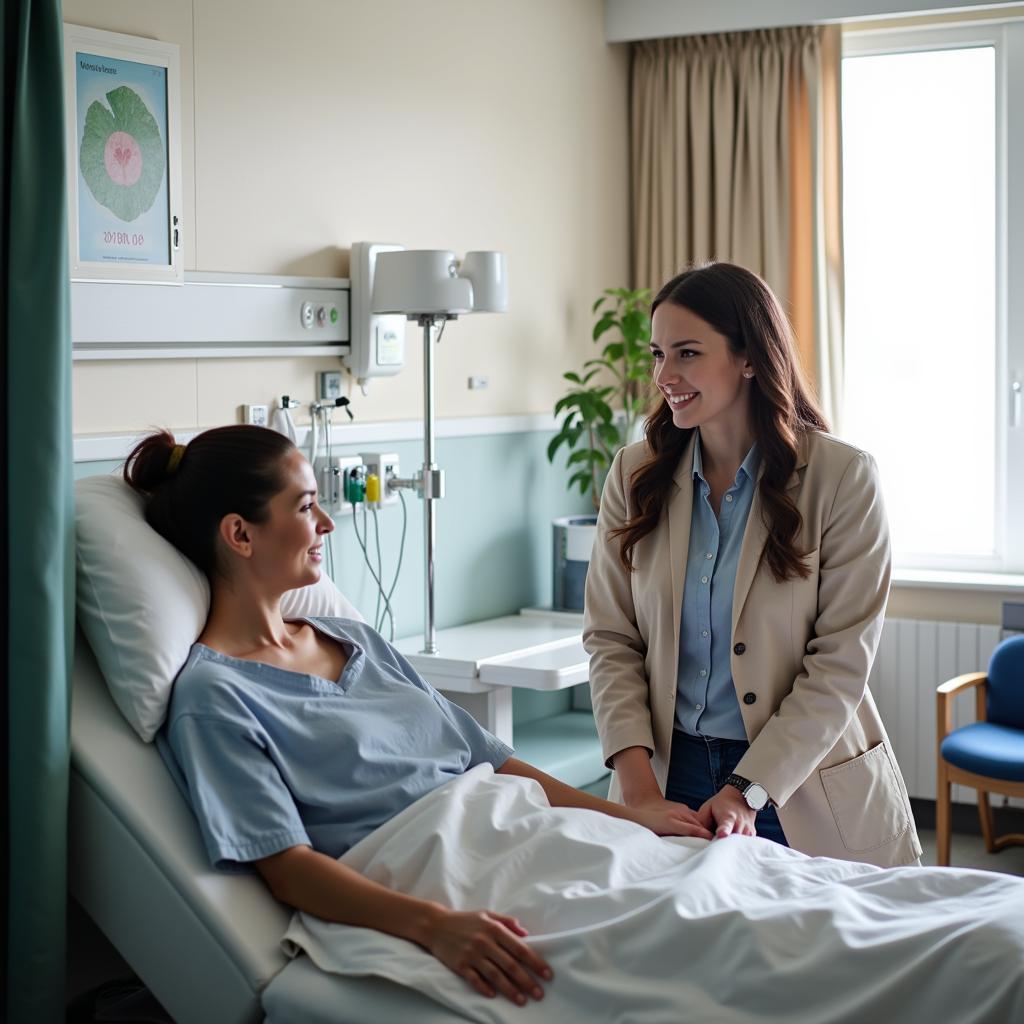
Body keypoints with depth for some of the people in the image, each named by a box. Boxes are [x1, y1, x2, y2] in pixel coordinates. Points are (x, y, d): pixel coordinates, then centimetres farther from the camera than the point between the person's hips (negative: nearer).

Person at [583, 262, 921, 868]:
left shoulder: (842, 477, -9)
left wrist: (749, 791, -20)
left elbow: (841, 663, -12)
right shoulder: (636, 475, 1)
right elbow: (610, 639, -2)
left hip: (807, 794, -2)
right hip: (670, 774, 3)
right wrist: (637, 782, -15)